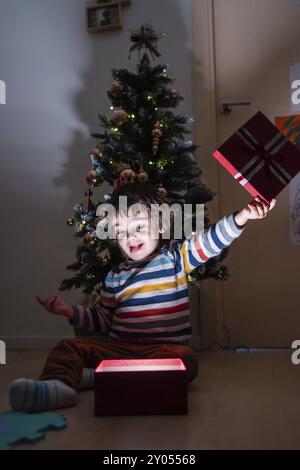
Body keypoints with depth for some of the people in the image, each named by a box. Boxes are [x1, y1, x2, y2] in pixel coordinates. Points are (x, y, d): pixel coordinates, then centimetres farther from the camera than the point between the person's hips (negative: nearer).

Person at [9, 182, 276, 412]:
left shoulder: (175, 256, 3)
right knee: (69, 347, -10)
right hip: (116, 347, 4)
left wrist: (240, 219, -26)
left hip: (166, 348, -3)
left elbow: (209, 241, -10)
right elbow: (102, 319, 19)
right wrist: (70, 312, 5)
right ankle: (57, 386, -42)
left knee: (187, 360, -34)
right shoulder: (115, 275, 13)